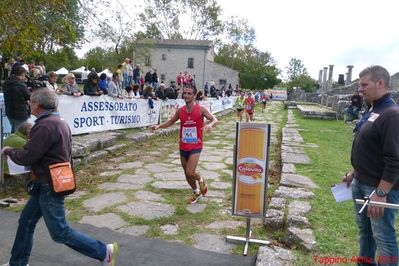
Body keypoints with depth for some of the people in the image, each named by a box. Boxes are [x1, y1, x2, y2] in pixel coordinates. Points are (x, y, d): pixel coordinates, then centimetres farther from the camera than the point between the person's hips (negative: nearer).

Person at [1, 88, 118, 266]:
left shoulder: (46, 126, -23)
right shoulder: (59, 121, 9)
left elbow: (27, 157, -20)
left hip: (50, 186, -10)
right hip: (47, 183, 10)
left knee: (60, 232, 0)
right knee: (26, 221, 19)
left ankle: (104, 252, 8)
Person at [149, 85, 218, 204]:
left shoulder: (200, 109, -10)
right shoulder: (180, 111, 2)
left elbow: (215, 119, -12)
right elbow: (171, 121, 16)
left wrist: (210, 125, -34)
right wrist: (159, 126, 1)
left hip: (195, 146, -5)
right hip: (183, 147, 5)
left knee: (190, 173, -17)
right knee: (187, 174, 14)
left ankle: (201, 180, 19)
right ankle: (196, 193, 39)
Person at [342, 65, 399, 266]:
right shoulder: (372, 110, 10)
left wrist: (381, 193, -24)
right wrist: (355, 173, 19)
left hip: (380, 187, -9)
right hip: (361, 182, 9)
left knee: (383, 237, 2)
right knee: (364, 229, 21)